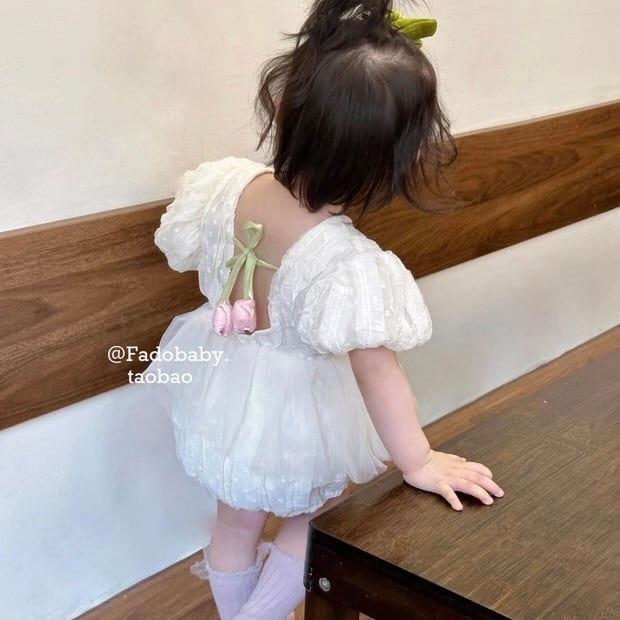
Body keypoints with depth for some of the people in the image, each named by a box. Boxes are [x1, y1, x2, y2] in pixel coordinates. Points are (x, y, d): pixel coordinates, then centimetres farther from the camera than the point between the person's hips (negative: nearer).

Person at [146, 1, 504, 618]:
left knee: (237, 524, 29)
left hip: (223, 398, 6)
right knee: (315, 520, 27)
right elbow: (377, 370, -31)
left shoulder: (227, 185, -20)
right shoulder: (347, 262, -37)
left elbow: (184, 250, 0)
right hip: (294, 419, -6)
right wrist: (418, 462, -19)